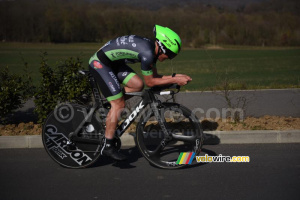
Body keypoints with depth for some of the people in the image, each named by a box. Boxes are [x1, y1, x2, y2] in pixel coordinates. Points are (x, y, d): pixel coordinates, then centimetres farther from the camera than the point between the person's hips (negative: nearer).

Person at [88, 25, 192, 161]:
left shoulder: (152, 49, 3)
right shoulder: (147, 52, -26)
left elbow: (155, 76, 11)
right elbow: (150, 82, -17)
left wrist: (177, 77, 3)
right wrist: (174, 80, -14)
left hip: (113, 62, 9)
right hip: (99, 63, -9)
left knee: (137, 85, -2)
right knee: (119, 104, -10)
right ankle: (108, 146, -2)